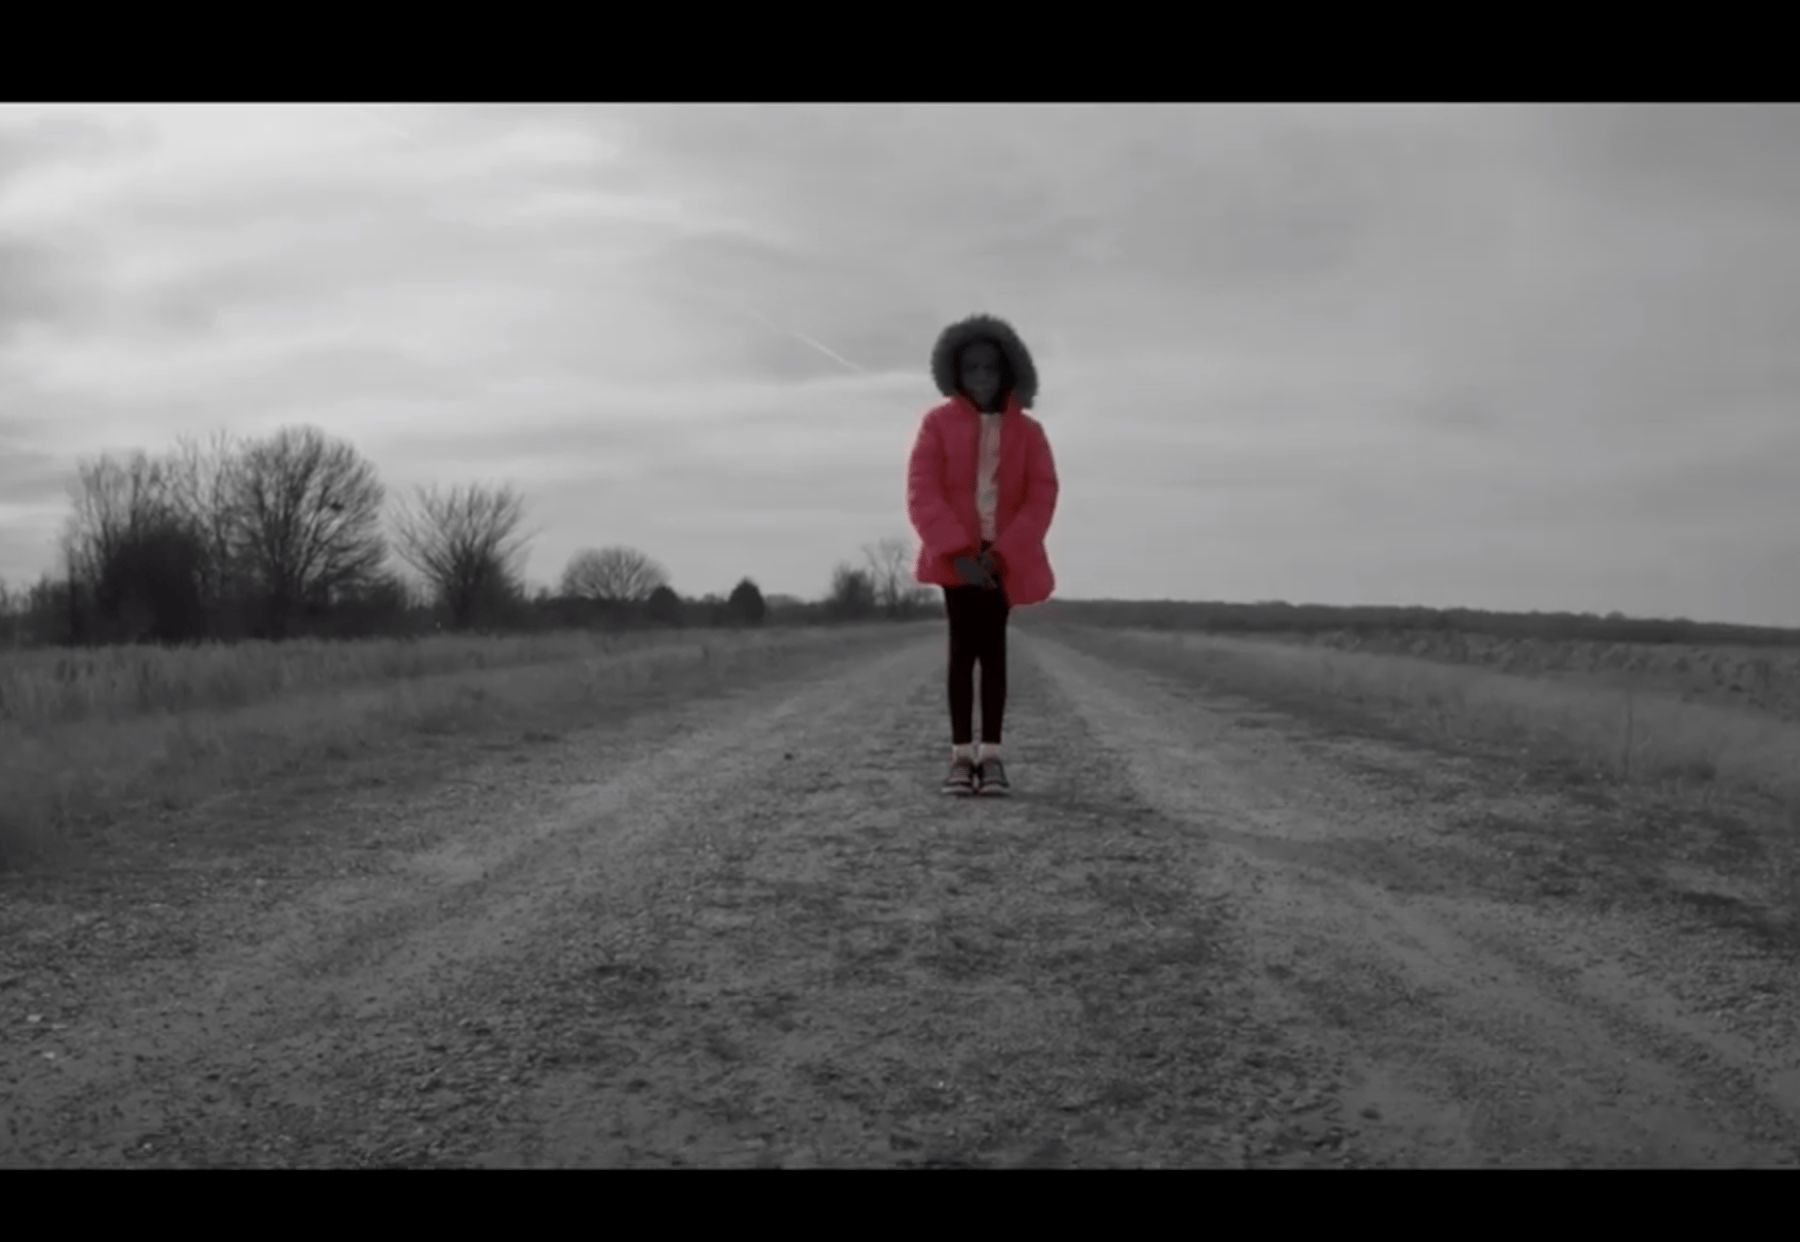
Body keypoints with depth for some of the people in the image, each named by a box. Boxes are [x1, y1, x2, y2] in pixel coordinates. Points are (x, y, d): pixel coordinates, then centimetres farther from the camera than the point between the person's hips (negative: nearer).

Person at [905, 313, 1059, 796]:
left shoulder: (1027, 431, 4)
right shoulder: (938, 423, 0)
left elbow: (1042, 497, -2)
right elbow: (922, 493, -7)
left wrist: (1002, 553, -13)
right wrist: (958, 552, -16)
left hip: (1003, 559, 1)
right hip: (956, 557, -1)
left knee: (993, 650, 2)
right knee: (962, 648, -2)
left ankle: (991, 756, 5)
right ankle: (962, 755, 2)